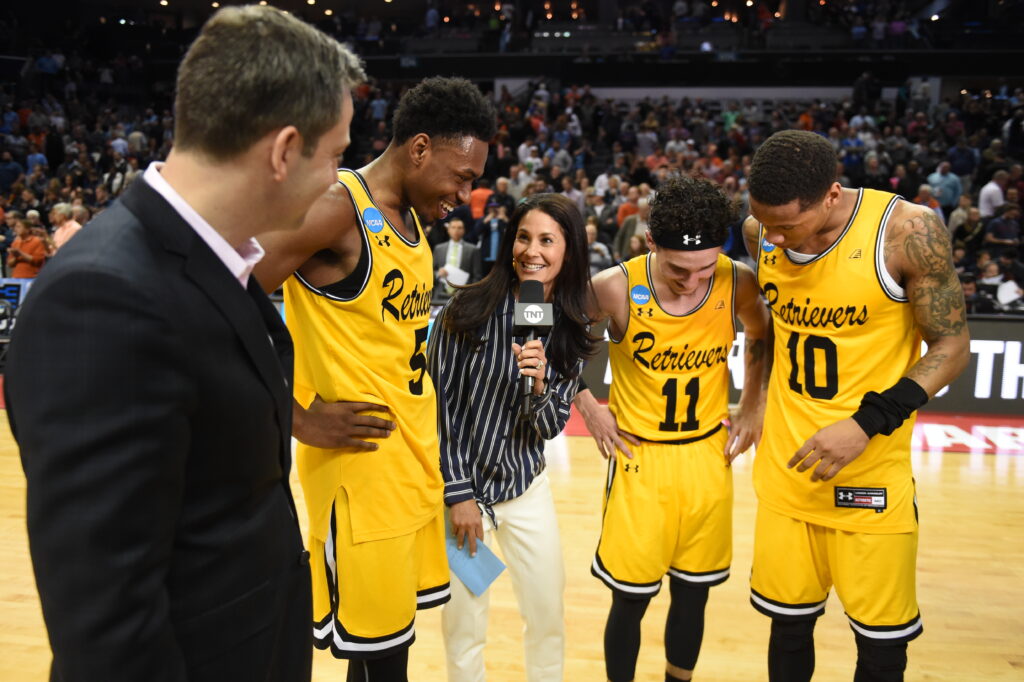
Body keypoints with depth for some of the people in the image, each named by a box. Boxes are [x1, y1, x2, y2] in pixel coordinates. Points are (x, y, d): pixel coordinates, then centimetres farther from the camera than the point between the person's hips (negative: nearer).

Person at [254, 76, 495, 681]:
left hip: (415, 456, 8)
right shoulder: (338, 209, -17)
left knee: (396, 630, 20)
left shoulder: (413, 216, 10)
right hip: (360, 464, -8)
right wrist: (299, 418, -18)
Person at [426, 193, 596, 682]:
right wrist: (458, 493, -11)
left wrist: (539, 387, -22)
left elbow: (550, 428, -2)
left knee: (549, 620, 12)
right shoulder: (468, 309, -13)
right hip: (459, 483, -3)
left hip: (526, 487, 3)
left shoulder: (571, 331, -2)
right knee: (464, 627, 6)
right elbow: (437, 403, -10)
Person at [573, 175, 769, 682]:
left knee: (693, 593, 15)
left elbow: (761, 338, 11)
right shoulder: (616, 288, -19)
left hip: (709, 456, 3)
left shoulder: (738, 283, -11)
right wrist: (587, 406, -5)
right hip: (637, 457, -2)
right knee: (630, 597, 6)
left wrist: (752, 408, 5)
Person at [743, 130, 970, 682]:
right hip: (786, 465, 4)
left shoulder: (908, 231, -17)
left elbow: (950, 346, -9)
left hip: (872, 469, -3)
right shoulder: (760, 231, -3)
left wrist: (868, 423, -19)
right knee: (788, 621, 14)